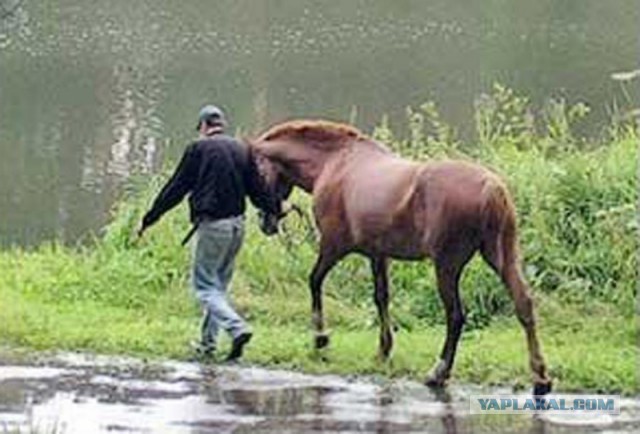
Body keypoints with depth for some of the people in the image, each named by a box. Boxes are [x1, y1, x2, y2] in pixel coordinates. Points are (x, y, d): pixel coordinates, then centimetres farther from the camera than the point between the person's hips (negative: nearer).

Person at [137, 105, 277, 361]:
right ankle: (208, 342, 21)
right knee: (218, 284, 16)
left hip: (212, 224, -6)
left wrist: (149, 220, 4)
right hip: (237, 224, 6)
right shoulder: (241, 151, 9)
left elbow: (176, 189, -4)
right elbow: (257, 190, 14)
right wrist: (276, 211, 33)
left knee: (205, 285, -2)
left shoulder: (198, 149, -6)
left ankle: (237, 328, -22)